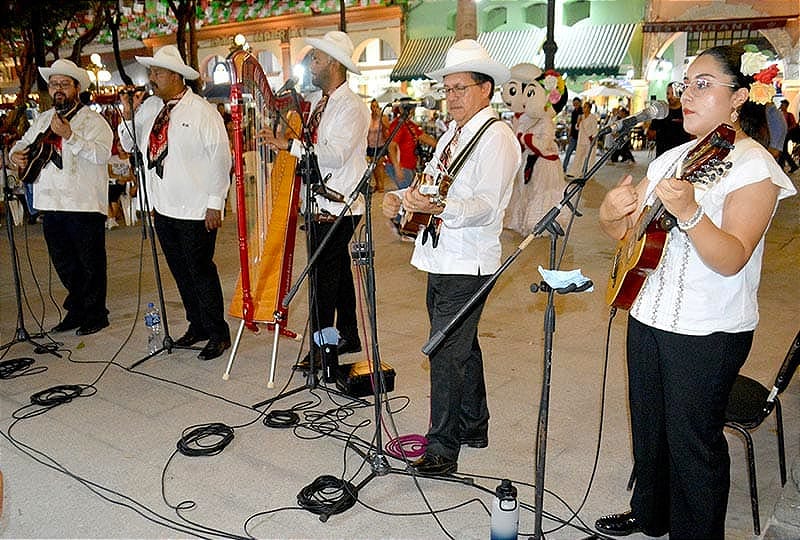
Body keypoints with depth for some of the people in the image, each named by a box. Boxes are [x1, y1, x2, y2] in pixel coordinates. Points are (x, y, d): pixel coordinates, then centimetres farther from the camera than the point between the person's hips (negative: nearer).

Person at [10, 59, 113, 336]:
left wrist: (69, 136, -27)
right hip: (50, 202, 7)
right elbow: (25, 142, 29)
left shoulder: (93, 120, -5)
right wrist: (16, 154, 7)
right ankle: (76, 310, 29)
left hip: (84, 203, -7)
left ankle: (95, 314, 15)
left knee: (90, 263, 2)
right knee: (63, 263, 15)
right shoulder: (42, 120, 16)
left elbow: (102, 154, -20)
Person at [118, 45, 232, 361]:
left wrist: (215, 203, -15)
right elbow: (128, 145, 18)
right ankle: (197, 326, 29)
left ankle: (218, 334, 12)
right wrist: (128, 115, 0)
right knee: (181, 272, 14)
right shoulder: (149, 108, 9)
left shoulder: (202, 111, -9)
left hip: (196, 211, -7)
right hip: (163, 207, 7)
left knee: (201, 272, -1)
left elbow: (220, 158, -12)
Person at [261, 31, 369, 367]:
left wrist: (291, 145, -22)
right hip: (321, 203, 9)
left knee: (324, 274, -7)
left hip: (339, 206, -9)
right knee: (338, 270, 15)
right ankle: (348, 337, 26)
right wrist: (285, 141, 5)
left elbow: (335, 154, -23)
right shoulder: (321, 104, 16)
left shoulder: (351, 107, -12)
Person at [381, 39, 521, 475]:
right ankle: (473, 425, 37)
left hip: (466, 263, -9)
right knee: (462, 345, 20)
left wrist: (438, 207, -39)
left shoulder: (497, 138, -13)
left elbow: (486, 207, -23)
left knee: (446, 353, -7)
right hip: (442, 258, 10)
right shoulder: (452, 134, 16)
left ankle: (441, 450, 4)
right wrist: (401, 198, 0)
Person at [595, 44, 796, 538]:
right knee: (648, 427, 20)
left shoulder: (754, 166, -13)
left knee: (692, 441, 5)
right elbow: (626, 231, 10)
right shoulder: (672, 158, 9)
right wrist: (612, 213, -12)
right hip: (648, 316, 7)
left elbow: (731, 260, -24)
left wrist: (688, 212, -39)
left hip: (708, 334, -7)